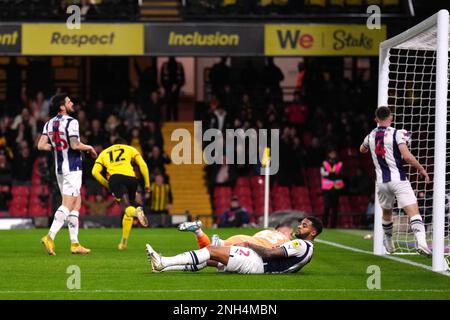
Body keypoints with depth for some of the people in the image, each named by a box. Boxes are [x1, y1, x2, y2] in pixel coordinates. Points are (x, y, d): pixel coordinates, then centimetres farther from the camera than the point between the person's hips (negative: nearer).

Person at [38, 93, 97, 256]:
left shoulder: (49, 124, 8)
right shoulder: (71, 122, -14)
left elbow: (41, 145, 2)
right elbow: (75, 145, -21)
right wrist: (89, 148, -3)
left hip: (59, 168, 8)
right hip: (72, 168, -8)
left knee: (76, 202, 14)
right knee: (67, 205, -7)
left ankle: (75, 243, 11)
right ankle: (50, 237, -19)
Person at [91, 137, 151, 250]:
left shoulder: (104, 153, 31)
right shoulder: (130, 149, 29)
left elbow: (95, 172, 16)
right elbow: (143, 165, 13)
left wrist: (107, 185, 24)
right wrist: (147, 184, 18)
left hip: (114, 178, -1)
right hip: (130, 177, 1)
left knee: (126, 206, -16)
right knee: (131, 203, 18)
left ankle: (136, 211, -54)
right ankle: (124, 241, 16)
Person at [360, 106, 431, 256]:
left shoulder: (371, 136, 9)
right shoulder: (397, 134, -8)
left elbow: (362, 149, 32)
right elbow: (407, 156, -17)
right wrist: (422, 169, -4)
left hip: (381, 182, 5)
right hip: (398, 179, -5)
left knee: (386, 213, 26)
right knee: (413, 212, -13)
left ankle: (389, 243, 41)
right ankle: (421, 242, -33)